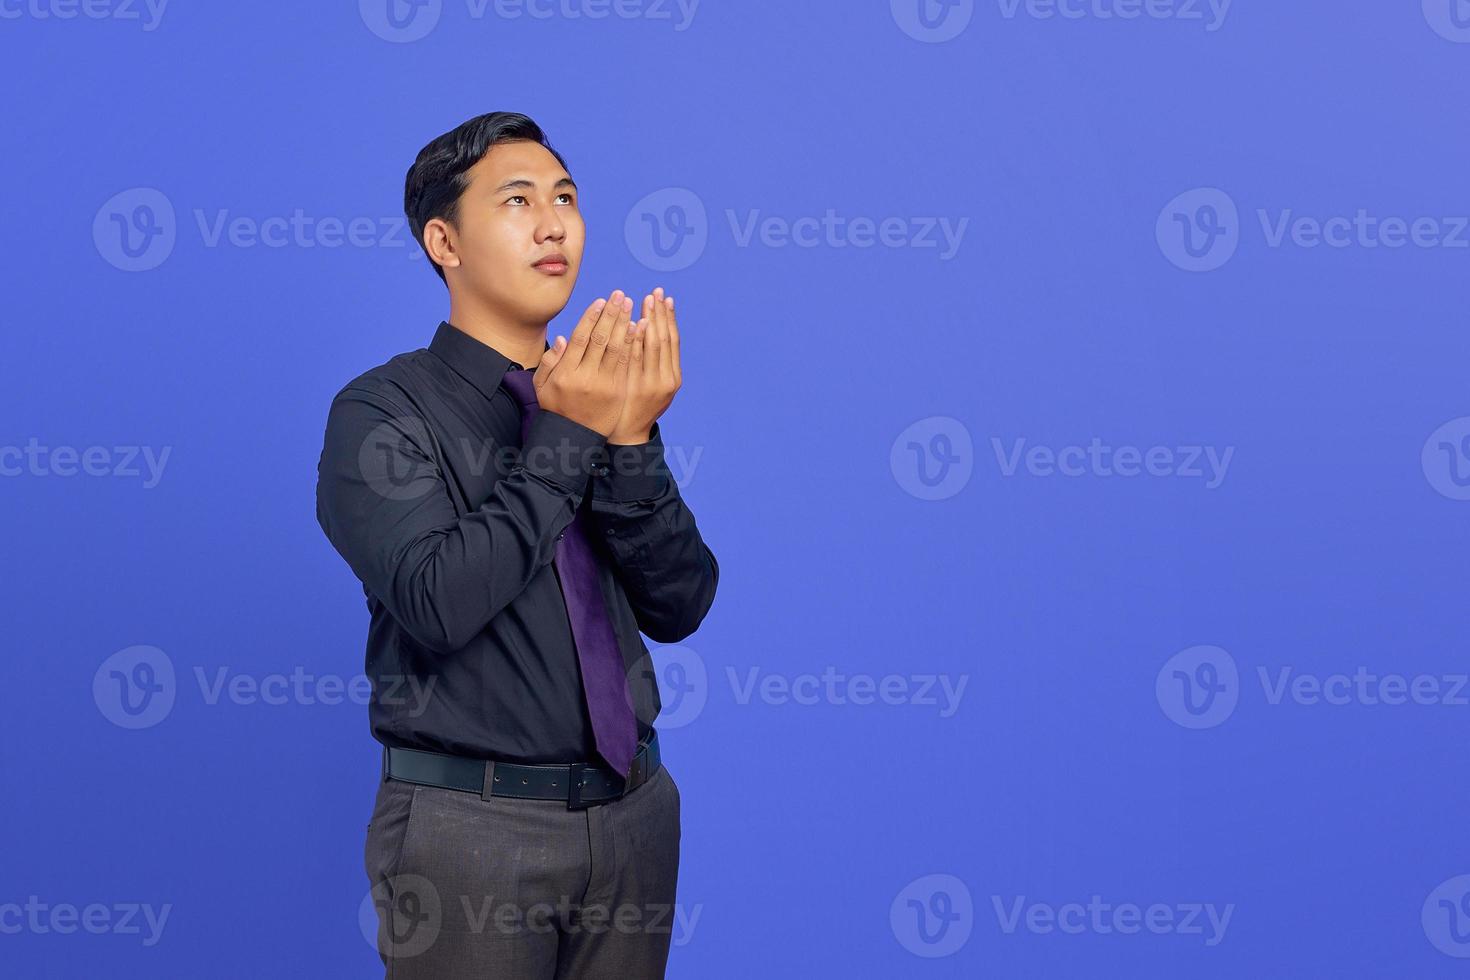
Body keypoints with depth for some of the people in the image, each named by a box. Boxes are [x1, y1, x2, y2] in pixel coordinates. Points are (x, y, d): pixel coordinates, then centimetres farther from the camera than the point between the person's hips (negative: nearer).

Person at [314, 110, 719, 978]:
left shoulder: (601, 398, 6)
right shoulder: (383, 412, -7)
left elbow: (680, 607, -1)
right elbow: (439, 602, -21)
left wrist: (631, 443, -14)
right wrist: (564, 439, -18)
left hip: (633, 809, 5)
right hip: (470, 822, -4)